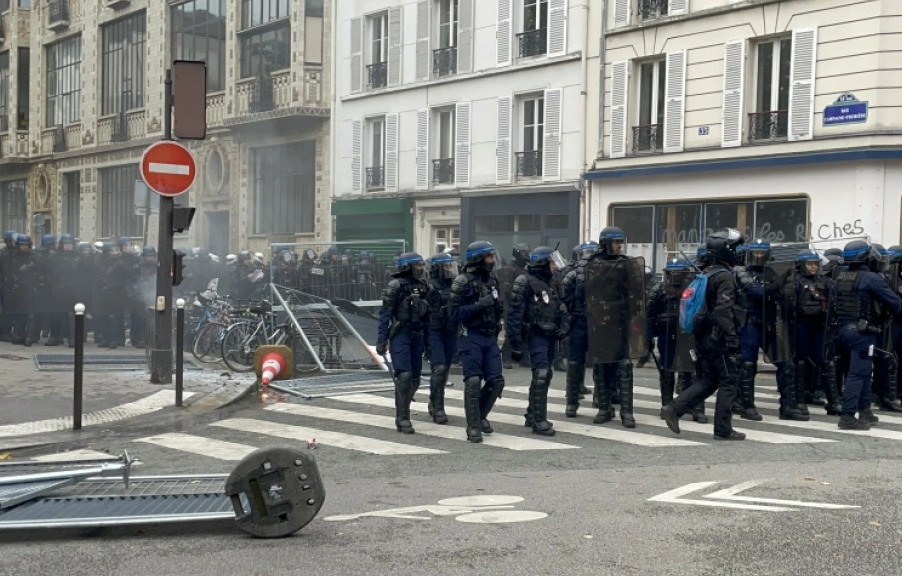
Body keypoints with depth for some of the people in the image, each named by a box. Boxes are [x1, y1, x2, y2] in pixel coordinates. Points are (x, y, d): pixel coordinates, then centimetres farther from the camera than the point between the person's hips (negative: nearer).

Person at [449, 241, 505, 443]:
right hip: (471, 337, -6)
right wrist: (478, 305, -23)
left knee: (496, 381, 3)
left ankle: (481, 415, 25)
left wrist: (499, 308, 4)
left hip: (490, 337, 6)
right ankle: (473, 426, 0)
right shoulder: (463, 282, -9)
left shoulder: (492, 280, 12)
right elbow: (455, 313, -14)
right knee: (473, 381, -8)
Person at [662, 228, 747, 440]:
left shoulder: (704, 274, 14)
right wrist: (733, 341, -21)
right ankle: (723, 429, 5)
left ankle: (673, 409, 4)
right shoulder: (725, 277, -15)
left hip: (703, 337, 9)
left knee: (707, 381, 15)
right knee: (727, 383, 2)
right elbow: (725, 312, -22)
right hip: (719, 339, -9)